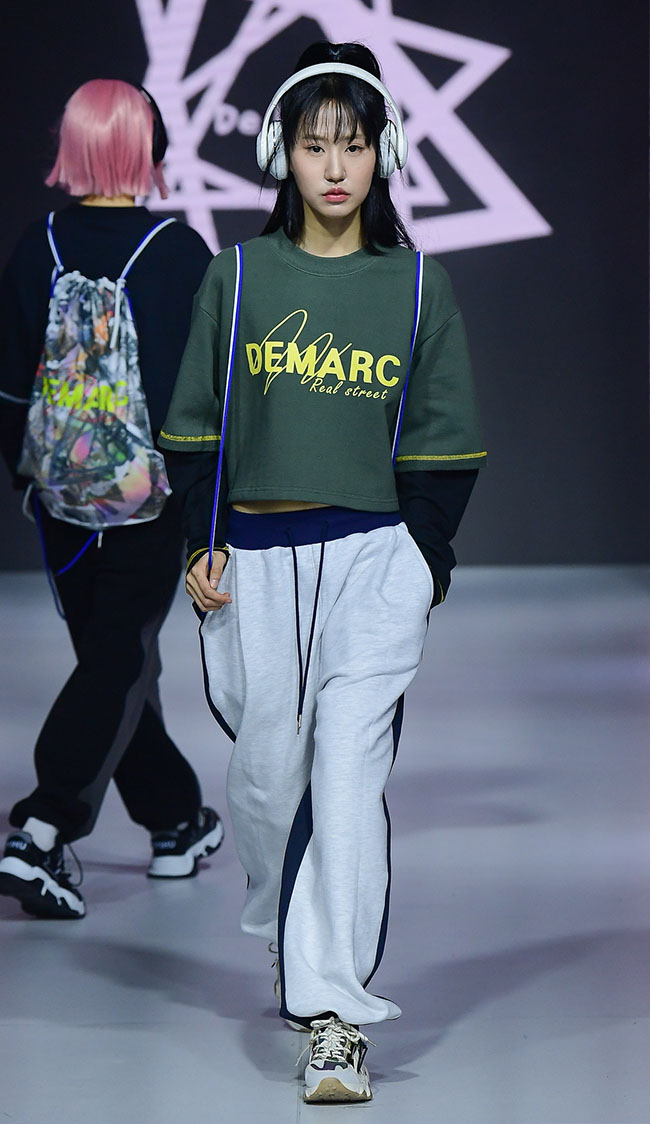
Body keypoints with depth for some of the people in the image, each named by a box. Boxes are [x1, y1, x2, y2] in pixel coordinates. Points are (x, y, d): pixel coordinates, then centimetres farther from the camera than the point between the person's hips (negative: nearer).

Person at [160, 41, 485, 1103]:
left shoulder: (419, 286, 4)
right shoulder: (238, 277, 5)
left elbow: (444, 445, 8)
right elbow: (196, 424, 9)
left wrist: (426, 565, 2)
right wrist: (202, 544, 1)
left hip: (375, 558, -1)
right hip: (257, 561, 2)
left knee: (349, 776, -12)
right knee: (268, 774, 7)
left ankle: (335, 1016, -14)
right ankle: (292, 940, 36)